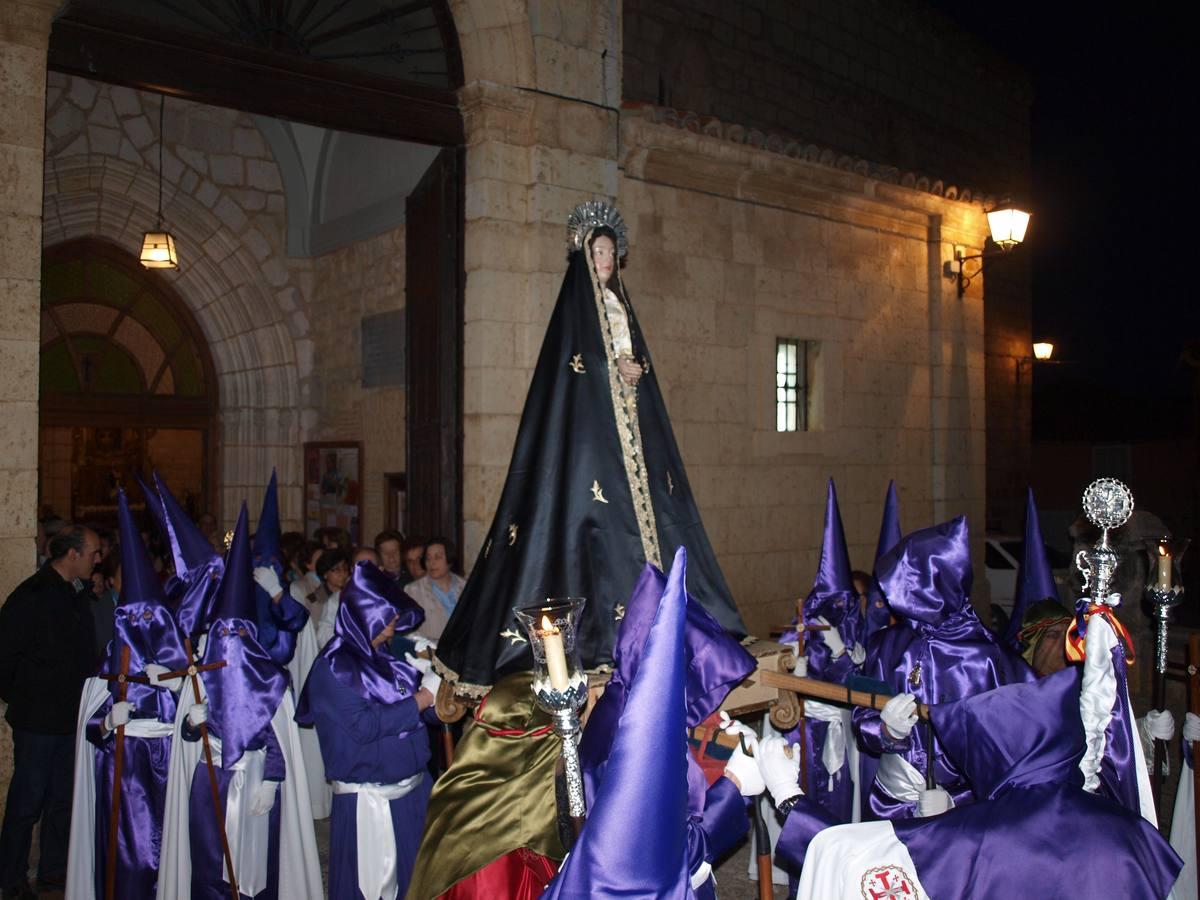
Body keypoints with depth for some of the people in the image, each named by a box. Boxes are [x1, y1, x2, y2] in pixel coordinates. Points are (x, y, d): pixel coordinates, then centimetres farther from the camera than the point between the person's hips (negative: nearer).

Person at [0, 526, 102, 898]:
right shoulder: (32, 596, -16)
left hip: (70, 717, 8)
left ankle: (53, 870, 28)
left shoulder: (76, 595, 10)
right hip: (37, 721, -7)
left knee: (62, 800, 15)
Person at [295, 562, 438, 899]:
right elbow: (363, 725, -23)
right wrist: (419, 701, -18)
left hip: (413, 786, 7)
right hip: (369, 797, -6)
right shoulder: (333, 667, -13)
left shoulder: (385, 657, 6)